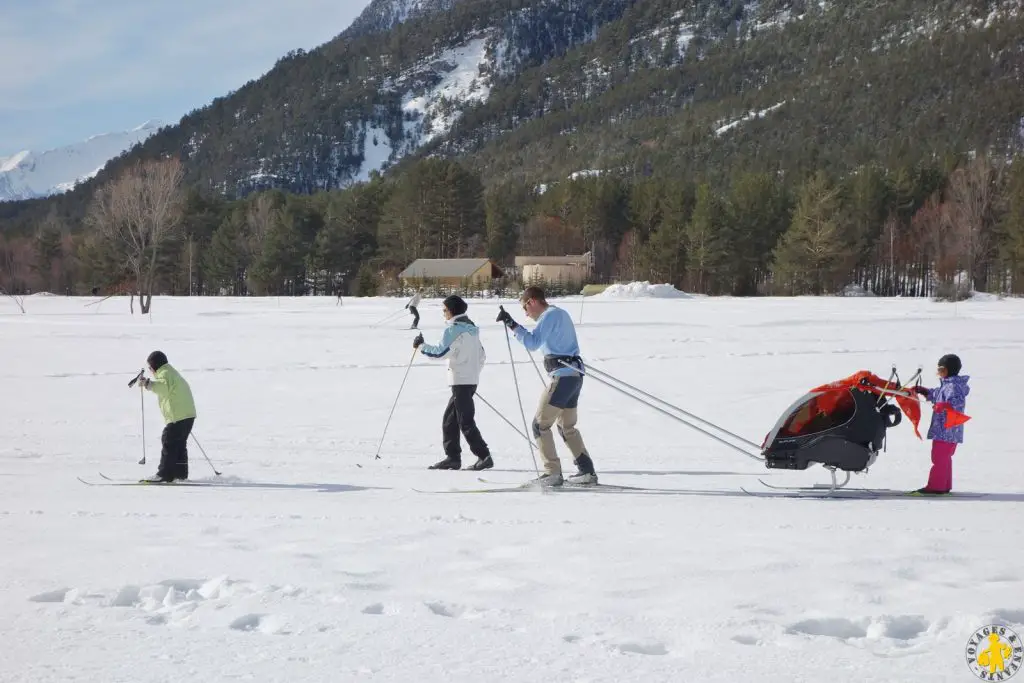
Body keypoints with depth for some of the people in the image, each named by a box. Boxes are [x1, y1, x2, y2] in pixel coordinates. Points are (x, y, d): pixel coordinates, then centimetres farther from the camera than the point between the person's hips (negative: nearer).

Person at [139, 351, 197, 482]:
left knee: (168, 443, -9)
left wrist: (149, 384, -35)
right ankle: (180, 473, 24)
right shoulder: (172, 372, 22)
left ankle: (165, 474, -11)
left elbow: (164, 387, -29)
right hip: (188, 414, 10)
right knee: (179, 444, 18)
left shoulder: (165, 374, -10)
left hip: (178, 416, -10)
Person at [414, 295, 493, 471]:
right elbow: (482, 356, 20)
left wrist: (421, 346, -4)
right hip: (471, 380, 9)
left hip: (460, 382, -9)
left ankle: (484, 456, -13)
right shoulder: (471, 329, 16)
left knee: (466, 422, -9)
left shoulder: (454, 329, -12)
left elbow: (440, 352, -17)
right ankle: (452, 457, 12)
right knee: (449, 420, 13)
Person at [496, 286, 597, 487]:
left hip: (562, 376, -10)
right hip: (575, 375, 10)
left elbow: (532, 343, -21)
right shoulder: (562, 314, 20)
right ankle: (586, 471, 16)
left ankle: (553, 473, -8)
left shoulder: (549, 316, -10)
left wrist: (511, 324, -20)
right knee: (567, 426, 19)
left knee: (540, 424, -4)